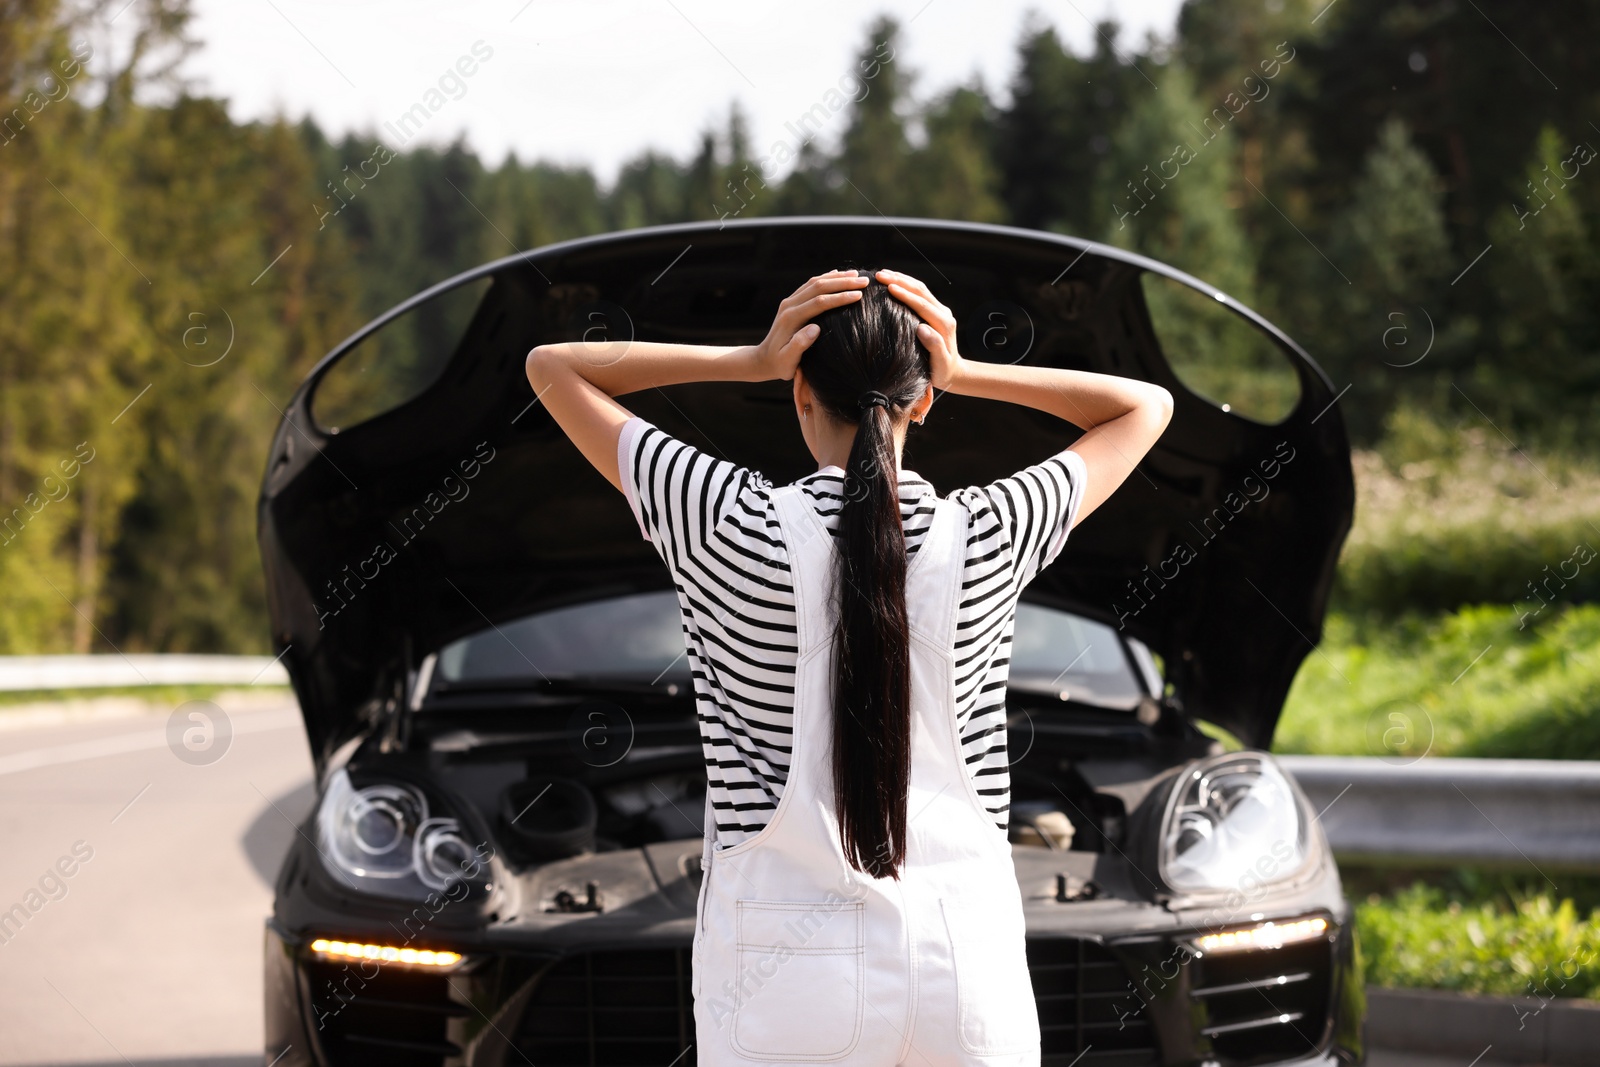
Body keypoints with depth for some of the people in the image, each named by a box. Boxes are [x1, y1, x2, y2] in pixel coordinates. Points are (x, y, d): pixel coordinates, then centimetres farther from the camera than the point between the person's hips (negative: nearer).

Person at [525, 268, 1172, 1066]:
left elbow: (552, 368, 5)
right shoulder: (986, 537, -4)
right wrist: (963, 373, 4)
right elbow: (1145, 406, 14)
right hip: (964, 962, 2)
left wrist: (752, 362, -2)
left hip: (789, 976, -2)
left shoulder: (733, 528, -9)